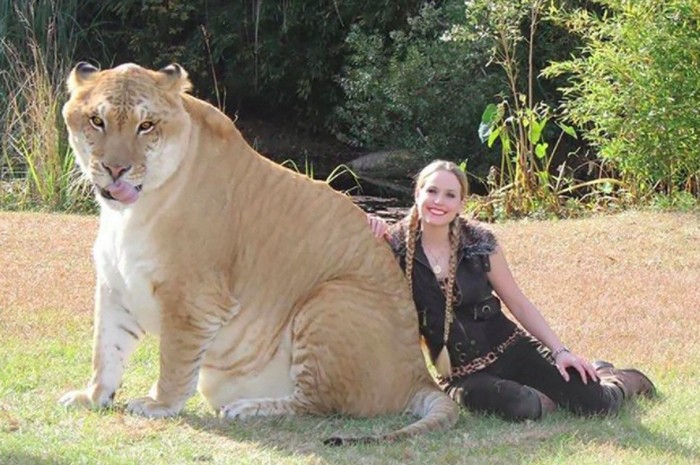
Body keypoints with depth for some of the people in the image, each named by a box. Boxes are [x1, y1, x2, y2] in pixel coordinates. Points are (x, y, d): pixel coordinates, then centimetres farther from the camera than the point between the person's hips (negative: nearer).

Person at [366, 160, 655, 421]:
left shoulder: (479, 243, -3)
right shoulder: (397, 245, -6)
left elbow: (518, 303, 4)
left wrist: (559, 350, -3)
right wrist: (371, 232, -24)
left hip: (510, 350, 1)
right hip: (462, 374, -1)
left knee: (596, 404, -13)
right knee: (520, 407, -34)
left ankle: (622, 381, 25)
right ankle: (546, 398, 3)